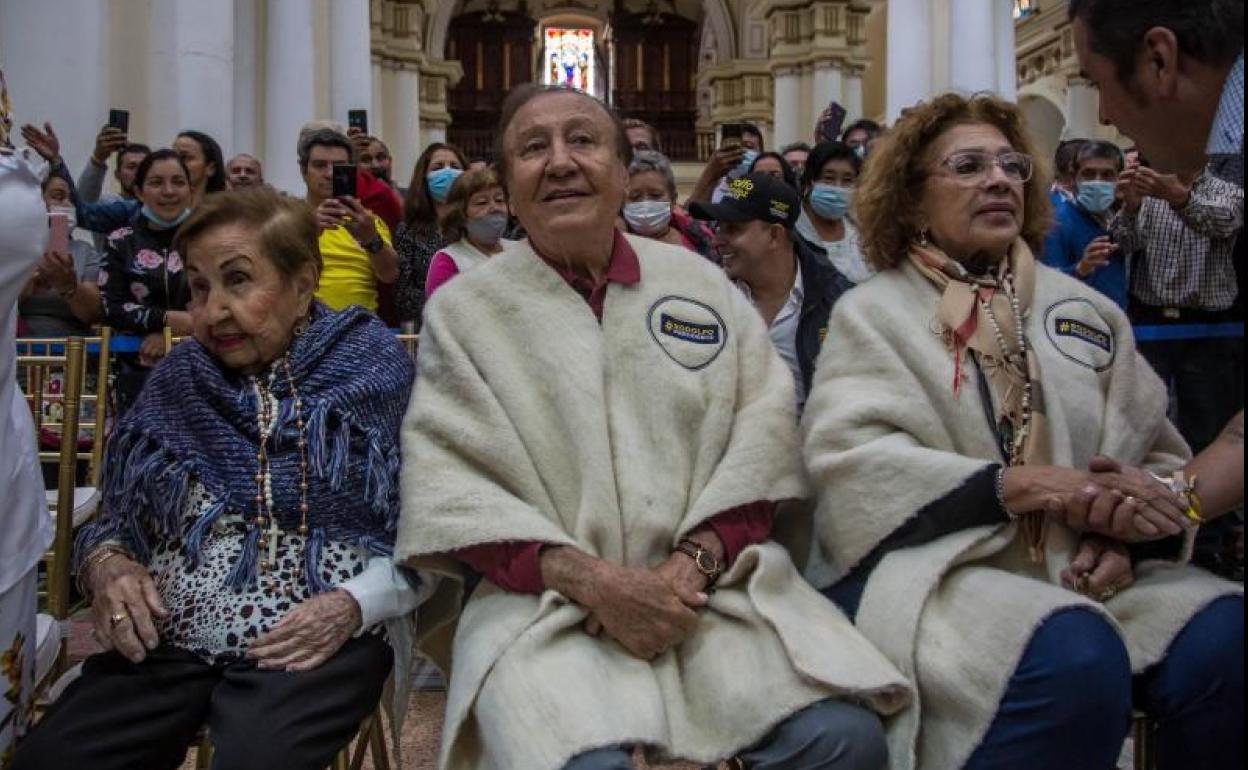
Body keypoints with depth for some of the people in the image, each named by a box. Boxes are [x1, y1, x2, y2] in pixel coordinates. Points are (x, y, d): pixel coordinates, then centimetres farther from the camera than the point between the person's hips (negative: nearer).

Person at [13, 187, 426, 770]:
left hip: (318, 643, -3)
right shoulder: (179, 378, 11)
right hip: (166, 638, 4)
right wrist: (106, 566, -4)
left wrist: (355, 606, -16)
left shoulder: (374, 371, -1)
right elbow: (113, 518, 17)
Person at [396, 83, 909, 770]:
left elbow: (762, 426, 5)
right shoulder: (463, 309, 6)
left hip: (713, 580, 3)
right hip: (542, 598, -2)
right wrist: (591, 580, -15)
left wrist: (693, 563, -11)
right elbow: (445, 478, -4)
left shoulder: (700, 283, 13)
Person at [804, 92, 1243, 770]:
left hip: (1085, 568, 5)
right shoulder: (872, 312, 6)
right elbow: (856, 467, -10)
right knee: (1074, 657, -33)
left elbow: (1160, 457, 15)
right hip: (934, 567, -4)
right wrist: (1029, 485, -18)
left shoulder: (1086, 309, 19)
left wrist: (1125, 533, -8)